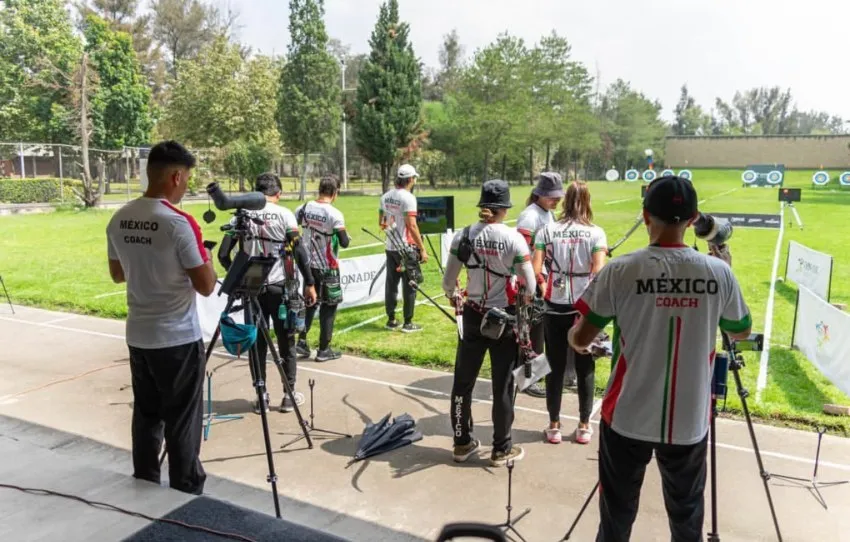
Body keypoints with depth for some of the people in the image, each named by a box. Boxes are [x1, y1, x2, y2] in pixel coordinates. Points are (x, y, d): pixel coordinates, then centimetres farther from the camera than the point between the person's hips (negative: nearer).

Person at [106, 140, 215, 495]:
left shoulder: (119, 220, 3)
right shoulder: (179, 223, -19)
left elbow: (117, 275, 15)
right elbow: (205, 287, -16)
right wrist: (205, 258, 1)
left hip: (138, 337, 7)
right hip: (178, 339, -7)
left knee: (146, 416, 17)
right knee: (182, 424, 5)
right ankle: (186, 497, 16)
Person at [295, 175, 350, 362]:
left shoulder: (304, 208, -1)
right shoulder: (334, 214, -17)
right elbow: (344, 243, -17)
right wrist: (346, 236, 4)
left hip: (308, 264, 6)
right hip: (327, 267, -5)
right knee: (329, 306, 6)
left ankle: (302, 341, 16)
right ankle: (324, 349, 9)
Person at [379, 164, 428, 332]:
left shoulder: (386, 196, 8)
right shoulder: (408, 197, -14)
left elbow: (381, 221, 17)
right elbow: (412, 225, -20)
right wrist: (422, 249, -18)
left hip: (390, 247, 7)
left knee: (391, 284, 12)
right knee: (409, 285, 2)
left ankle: (391, 320, 20)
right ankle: (408, 323, 7)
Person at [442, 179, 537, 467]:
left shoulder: (463, 235, -5)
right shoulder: (513, 238, -13)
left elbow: (448, 282, -1)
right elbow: (529, 288, -12)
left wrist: (452, 296, 22)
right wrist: (522, 296, 11)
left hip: (473, 316, 3)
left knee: (464, 380, 16)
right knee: (502, 385, 11)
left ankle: (462, 443, 29)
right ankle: (501, 449, 23)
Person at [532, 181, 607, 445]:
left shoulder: (547, 230, -2)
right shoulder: (596, 233, -5)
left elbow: (535, 270, -8)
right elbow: (598, 273, -15)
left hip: (555, 307, 1)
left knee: (556, 366, 11)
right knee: (585, 368, 12)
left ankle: (554, 426, 20)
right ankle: (584, 426, 22)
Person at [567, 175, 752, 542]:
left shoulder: (620, 271, -14)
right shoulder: (718, 271, -7)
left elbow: (580, 340, -10)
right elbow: (741, 332, 11)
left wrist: (572, 333, 14)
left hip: (628, 418, -2)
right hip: (690, 421, 2)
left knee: (618, 512, 16)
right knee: (687, 512, 21)